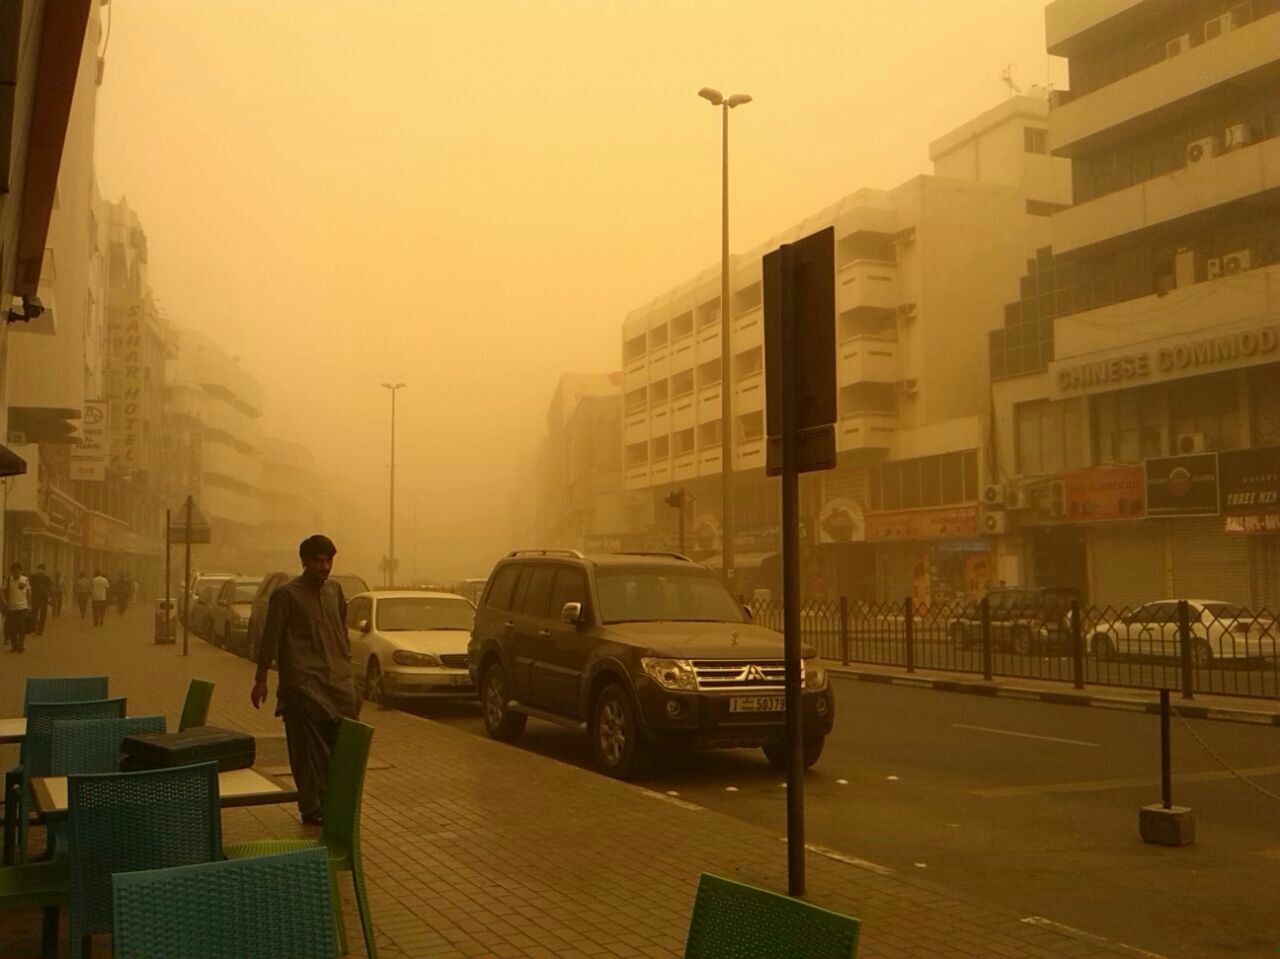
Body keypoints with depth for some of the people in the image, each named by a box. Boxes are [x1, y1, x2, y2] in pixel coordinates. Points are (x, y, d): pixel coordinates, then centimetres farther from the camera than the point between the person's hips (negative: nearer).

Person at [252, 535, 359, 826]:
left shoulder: (335, 590, 12)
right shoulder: (287, 594, -7)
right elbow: (270, 638, -6)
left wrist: (347, 669, 22)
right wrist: (261, 679, -8)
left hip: (337, 681, 6)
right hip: (303, 682, -5)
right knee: (309, 749, -2)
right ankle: (312, 809, 6)